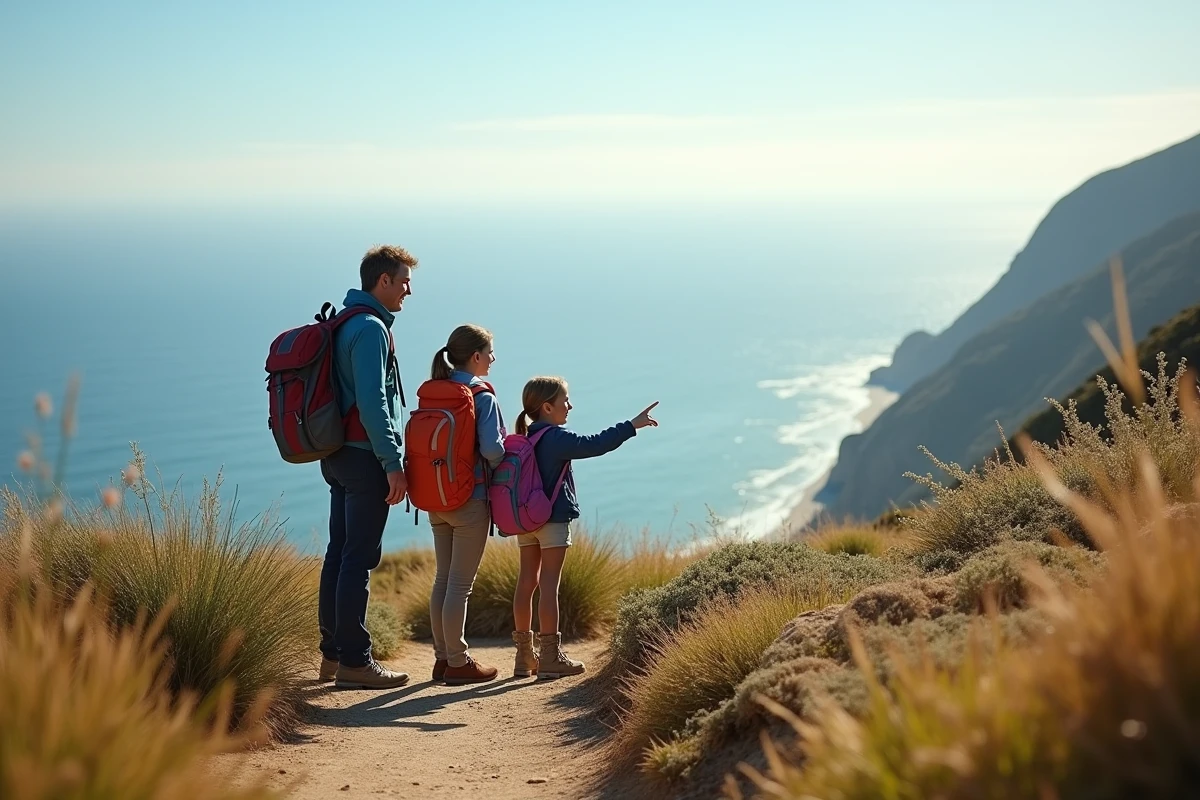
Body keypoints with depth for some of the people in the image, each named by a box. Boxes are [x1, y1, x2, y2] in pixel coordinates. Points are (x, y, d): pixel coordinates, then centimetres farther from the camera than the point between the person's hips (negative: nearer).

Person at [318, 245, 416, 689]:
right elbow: (372, 403, -21)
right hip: (365, 458, -10)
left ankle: (332, 653, 19)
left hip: (337, 455, 10)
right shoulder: (370, 328, -14)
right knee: (360, 557, -7)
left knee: (340, 552, 12)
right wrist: (393, 463, -20)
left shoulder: (343, 324, 17)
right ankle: (354, 661, -3)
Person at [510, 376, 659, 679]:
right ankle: (550, 656, -2)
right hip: (553, 518, -8)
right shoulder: (557, 438, -14)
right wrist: (632, 426, -17)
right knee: (549, 584, -5)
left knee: (526, 581, 10)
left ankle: (525, 654, 16)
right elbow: (595, 444, -22)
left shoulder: (522, 438, 9)